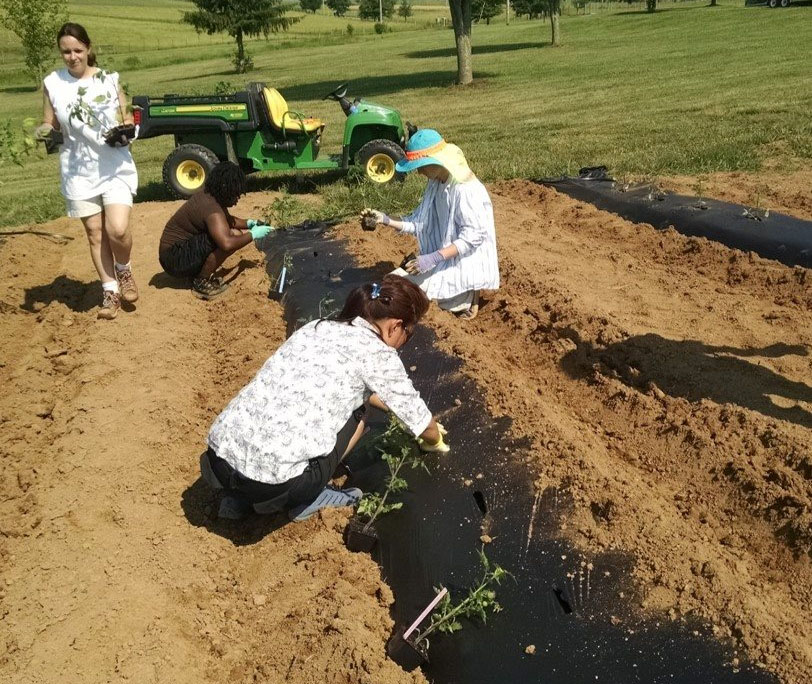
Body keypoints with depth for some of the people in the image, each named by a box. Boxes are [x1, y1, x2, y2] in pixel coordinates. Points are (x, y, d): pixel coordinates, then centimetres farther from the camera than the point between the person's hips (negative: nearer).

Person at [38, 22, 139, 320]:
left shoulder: (110, 80, 0)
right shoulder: (52, 83, 1)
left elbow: (127, 119, 9)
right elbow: (49, 124, 8)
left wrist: (126, 130, -13)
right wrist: (44, 130, -15)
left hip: (115, 166, -1)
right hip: (78, 170, 2)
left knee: (117, 229, -15)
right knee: (95, 233, 5)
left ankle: (124, 269, 16)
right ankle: (110, 290, 17)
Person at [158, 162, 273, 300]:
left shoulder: (209, 196, 4)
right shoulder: (211, 208, -26)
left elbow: (227, 219, 24)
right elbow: (227, 244, -40)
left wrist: (249, 223, 7)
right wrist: (252, 235, -23)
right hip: (175, 260, -10)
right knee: (232, 236, -24)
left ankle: (201, 274, 8)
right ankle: (201, 282, -12)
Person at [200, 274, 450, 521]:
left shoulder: (316, 328, 19)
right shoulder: (377, 352, 0)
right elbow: (422, 422, 14)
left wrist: (391, 405, 50)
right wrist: (434, 441, 36)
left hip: (217, 460, 6)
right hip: (272, 481, -6)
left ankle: (239, 497, 22)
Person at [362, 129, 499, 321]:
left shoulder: (466, 190, -23)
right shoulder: (435, 184, 3)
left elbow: (472, 237, -27)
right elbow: (420, 223, 7)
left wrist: (433, 258, -34)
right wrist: (387, 220, -7)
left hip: (466, 264, -9)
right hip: (445, 259, 9)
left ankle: (466, 297, -2)